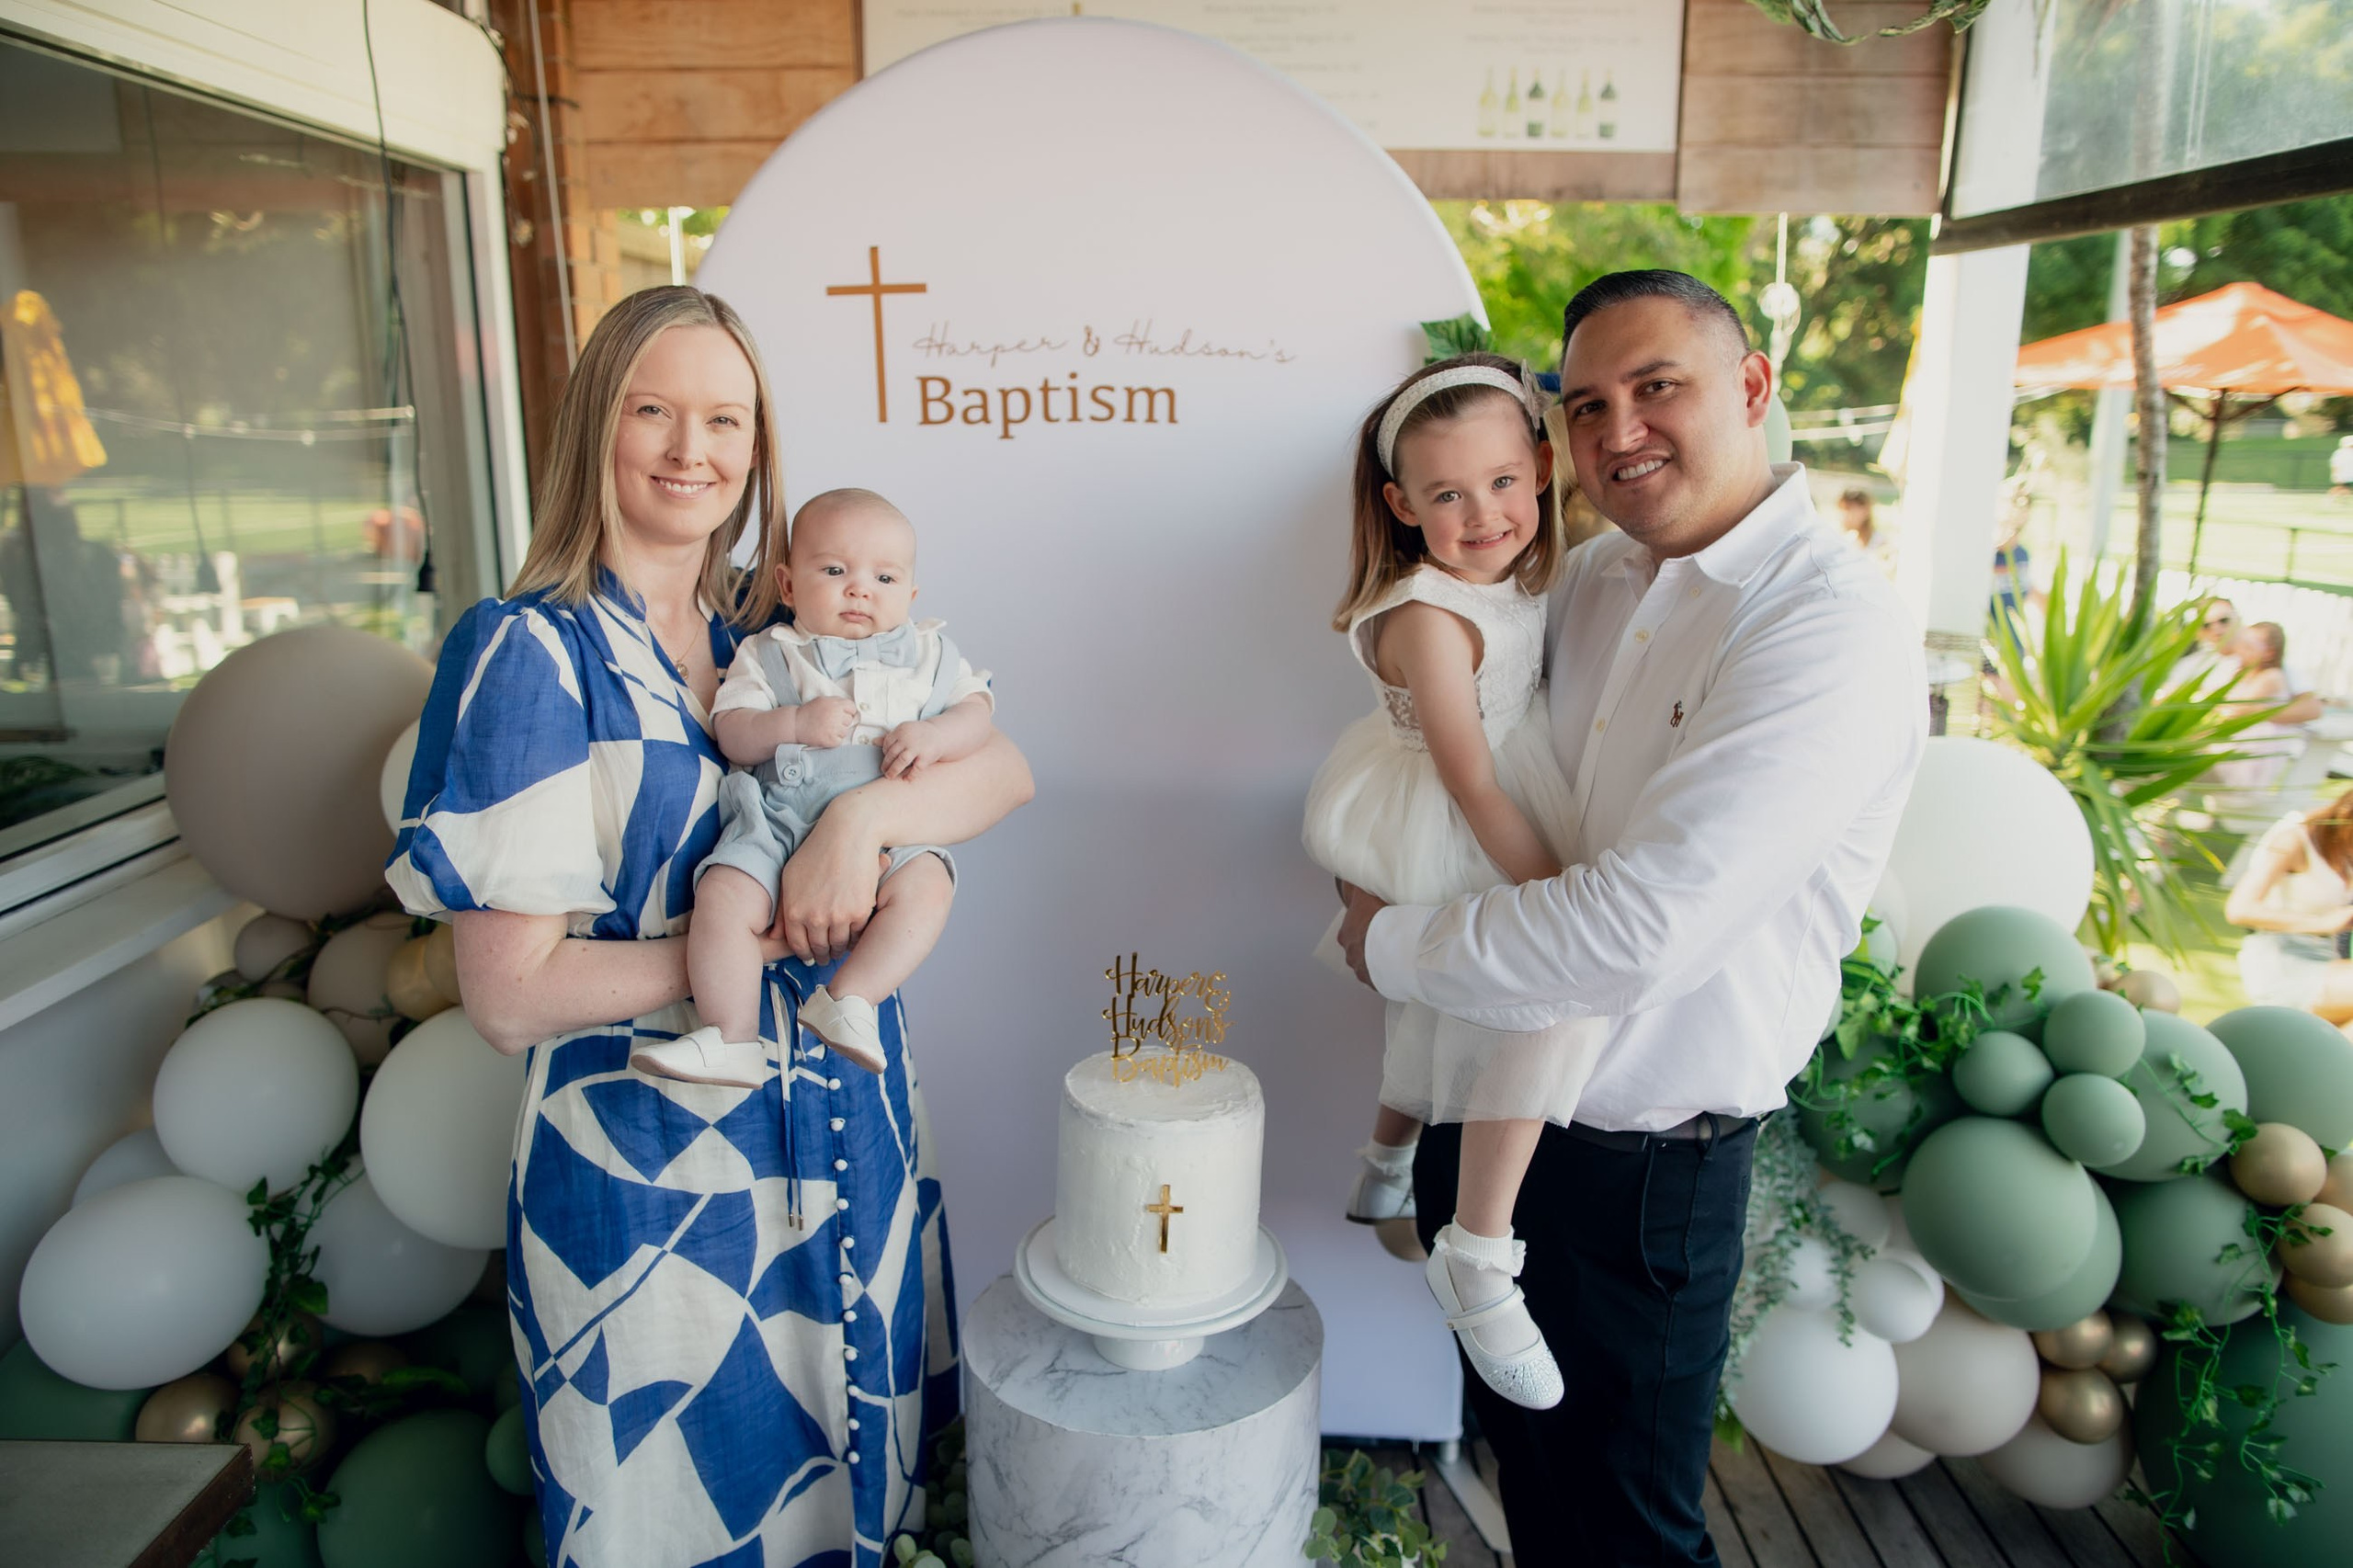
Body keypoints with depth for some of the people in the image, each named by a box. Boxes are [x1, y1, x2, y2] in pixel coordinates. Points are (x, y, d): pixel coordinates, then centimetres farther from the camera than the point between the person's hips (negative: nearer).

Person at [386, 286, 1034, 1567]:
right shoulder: (531, 654, -13)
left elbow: (1003, 769, -5)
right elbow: (509, 996, -17)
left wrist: (865, 813, -24)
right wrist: (767, 937, -19)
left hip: (846, 1134, 5)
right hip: (649, 1161, -5)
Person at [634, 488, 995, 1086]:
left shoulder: (926, 653, 18)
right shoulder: (768, 653, 13)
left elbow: (976, 712, 13)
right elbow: (730, 732, 5)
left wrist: (935, 735, -9)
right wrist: (796, 724, -13)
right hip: (777, 821, 0)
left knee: (924, 884, -31)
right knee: (724, 896, -26)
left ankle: (849, 998, -26)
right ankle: (731, 1041, -21)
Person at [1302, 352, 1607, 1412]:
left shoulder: (1526, 577, 0)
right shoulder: (1429, 616, -25)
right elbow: (1473, 783, -27)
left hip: (1484, 854, 9)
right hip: (1439, 850, -9)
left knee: (1440, 1009, 26)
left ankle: (1387, 1172, 54)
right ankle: (1478, 1259, -18)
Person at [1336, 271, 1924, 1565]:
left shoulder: (1830, 624, -22)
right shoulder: (1594, 578, 2)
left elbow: (1641, 931, -31)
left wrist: (1391, 946, -16)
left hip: (1637, 1164, -7)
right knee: (1520, 1450, 27)